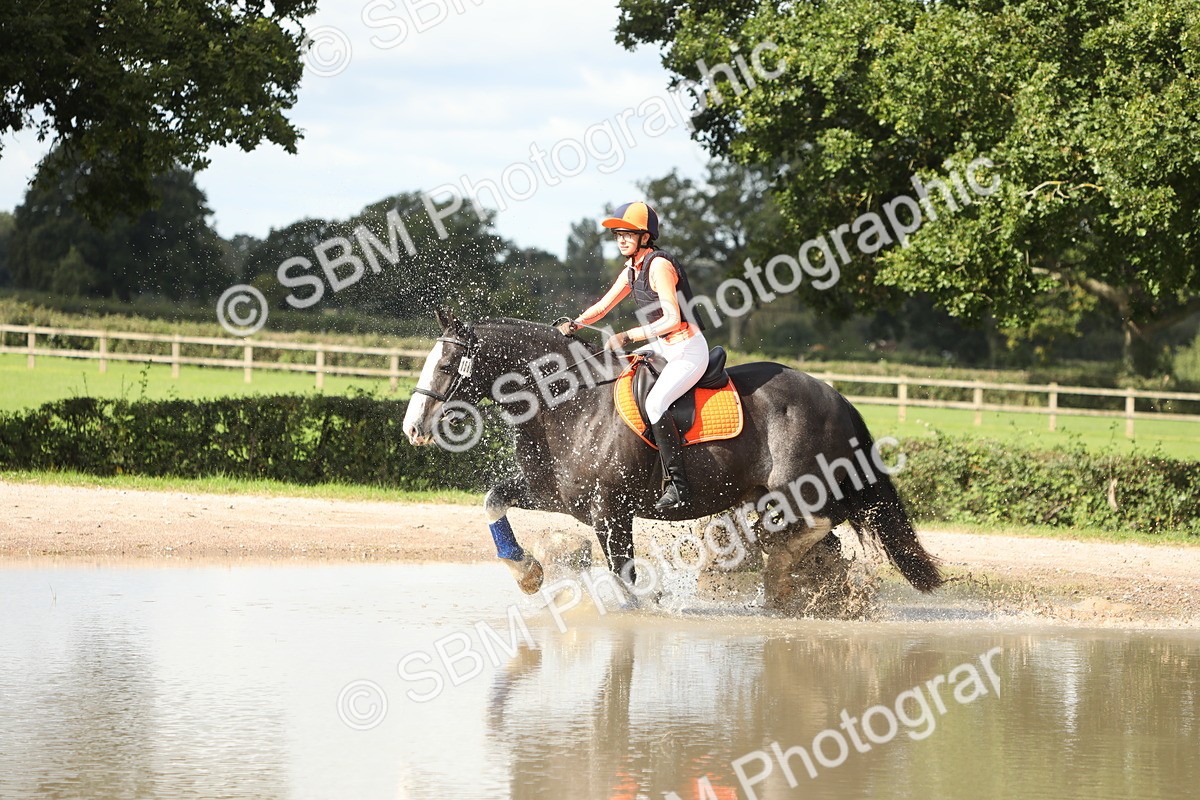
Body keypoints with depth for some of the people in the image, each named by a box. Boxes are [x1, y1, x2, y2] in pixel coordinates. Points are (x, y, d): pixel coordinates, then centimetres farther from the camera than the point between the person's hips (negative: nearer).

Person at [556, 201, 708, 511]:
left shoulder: (659, 265, -19)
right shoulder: (632, 271, 9)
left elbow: (672, 320, -26)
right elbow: (602, 308, 19)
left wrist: (627, 336, -26)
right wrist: (572, 325, 4)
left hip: (689, 349, -11)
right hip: (663, 348, 11)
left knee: (654, 402, -29)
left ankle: (678, 486, -30)